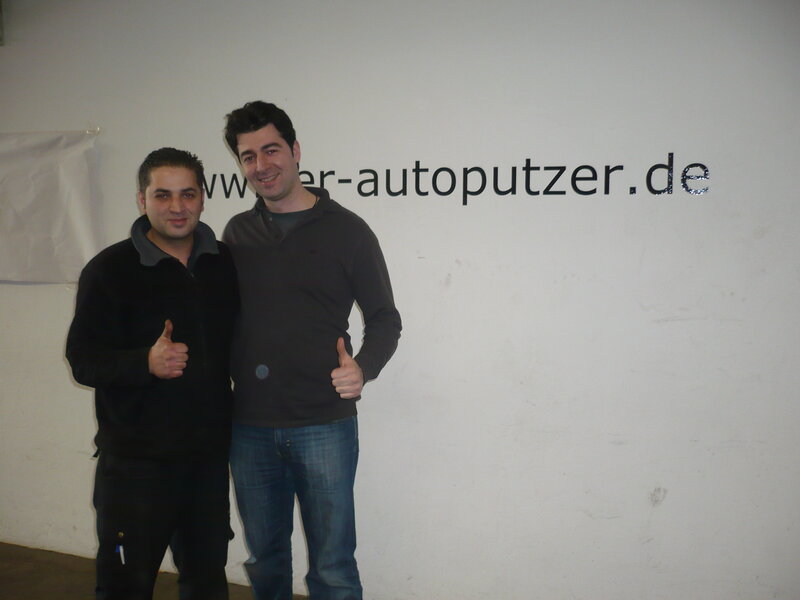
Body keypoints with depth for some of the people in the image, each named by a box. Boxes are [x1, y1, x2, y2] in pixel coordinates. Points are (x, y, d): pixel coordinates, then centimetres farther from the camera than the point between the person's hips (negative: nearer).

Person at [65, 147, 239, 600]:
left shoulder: (224, 264, 6)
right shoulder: (111, 269, -6)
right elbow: (83, 359, -11)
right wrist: (146, 363, -27)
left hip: (209, 453, 4)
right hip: (136, 458, -4)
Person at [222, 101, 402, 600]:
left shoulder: (346, 230, -3)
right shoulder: (237, 233, 9)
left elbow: (385, 318, 1)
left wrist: (363, 368, -18)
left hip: (323, 423, -4)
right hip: (249, 425, 4)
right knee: (265, 556, 17)